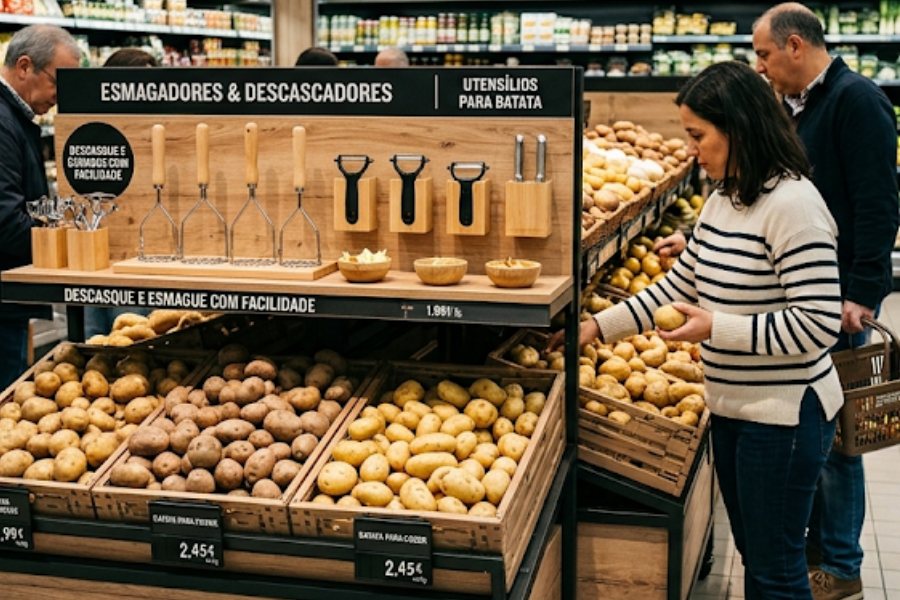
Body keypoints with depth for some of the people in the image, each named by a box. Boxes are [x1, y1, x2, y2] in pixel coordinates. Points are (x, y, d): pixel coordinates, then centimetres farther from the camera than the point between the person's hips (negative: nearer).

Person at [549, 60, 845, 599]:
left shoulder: (792, 203, -21)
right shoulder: (723, 200, 8)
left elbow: (818, 325, -24)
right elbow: (678, 287, 15)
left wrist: (716, 328, -22)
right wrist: (597, 327, 9)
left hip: (784, 415, -9)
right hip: (733, 408, 9)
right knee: (752, 555, 21)